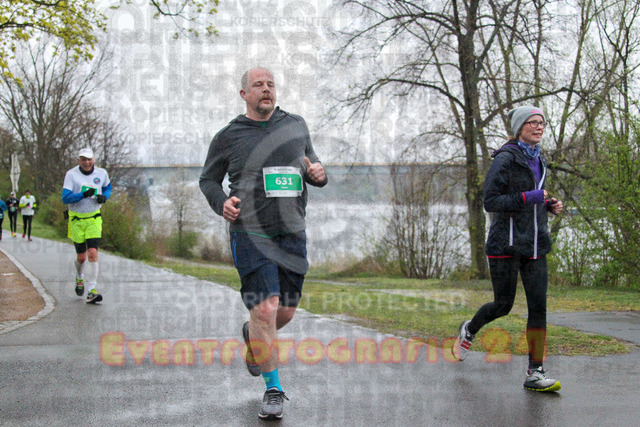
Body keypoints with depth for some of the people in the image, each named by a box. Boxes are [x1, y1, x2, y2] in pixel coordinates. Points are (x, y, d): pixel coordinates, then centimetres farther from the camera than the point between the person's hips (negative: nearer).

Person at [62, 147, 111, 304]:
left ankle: (92, 291, -14)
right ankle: (79, 278, 42)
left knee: (93, 253, -15)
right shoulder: (71, 174, -8)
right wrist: (84, 194, -28)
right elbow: (65, 198, -15)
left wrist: (104, 197, -2)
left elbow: (107, 188, 21)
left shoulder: (102, 173, 0)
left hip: (94, 219, 1)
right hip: (76, 219, -1)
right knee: (81, 257, 7)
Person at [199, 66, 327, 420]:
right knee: (265, 309, -13)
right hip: (251, 234, -4)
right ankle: (273, 389, 2)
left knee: (285, 313, 9)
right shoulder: (228, 136, 2)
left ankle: (252, 336, 44)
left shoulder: (296, 126, 10)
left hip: (292, 234, 4)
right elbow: (208, 179, 12)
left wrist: (318, 174, -3)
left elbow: (311, 164, 22)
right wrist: (222, 203, -9)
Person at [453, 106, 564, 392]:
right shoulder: (505, 159, -9)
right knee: (503, 305, 4)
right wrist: (530, 197, -20)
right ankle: (469, 330, 35)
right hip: (506, 243, -6)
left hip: (534, 245, 6)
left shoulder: (538, 161, 14)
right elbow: (490, 201, -14)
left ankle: (535, 374, -2)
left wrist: (550, 206, 7)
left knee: (538, 306, -4)